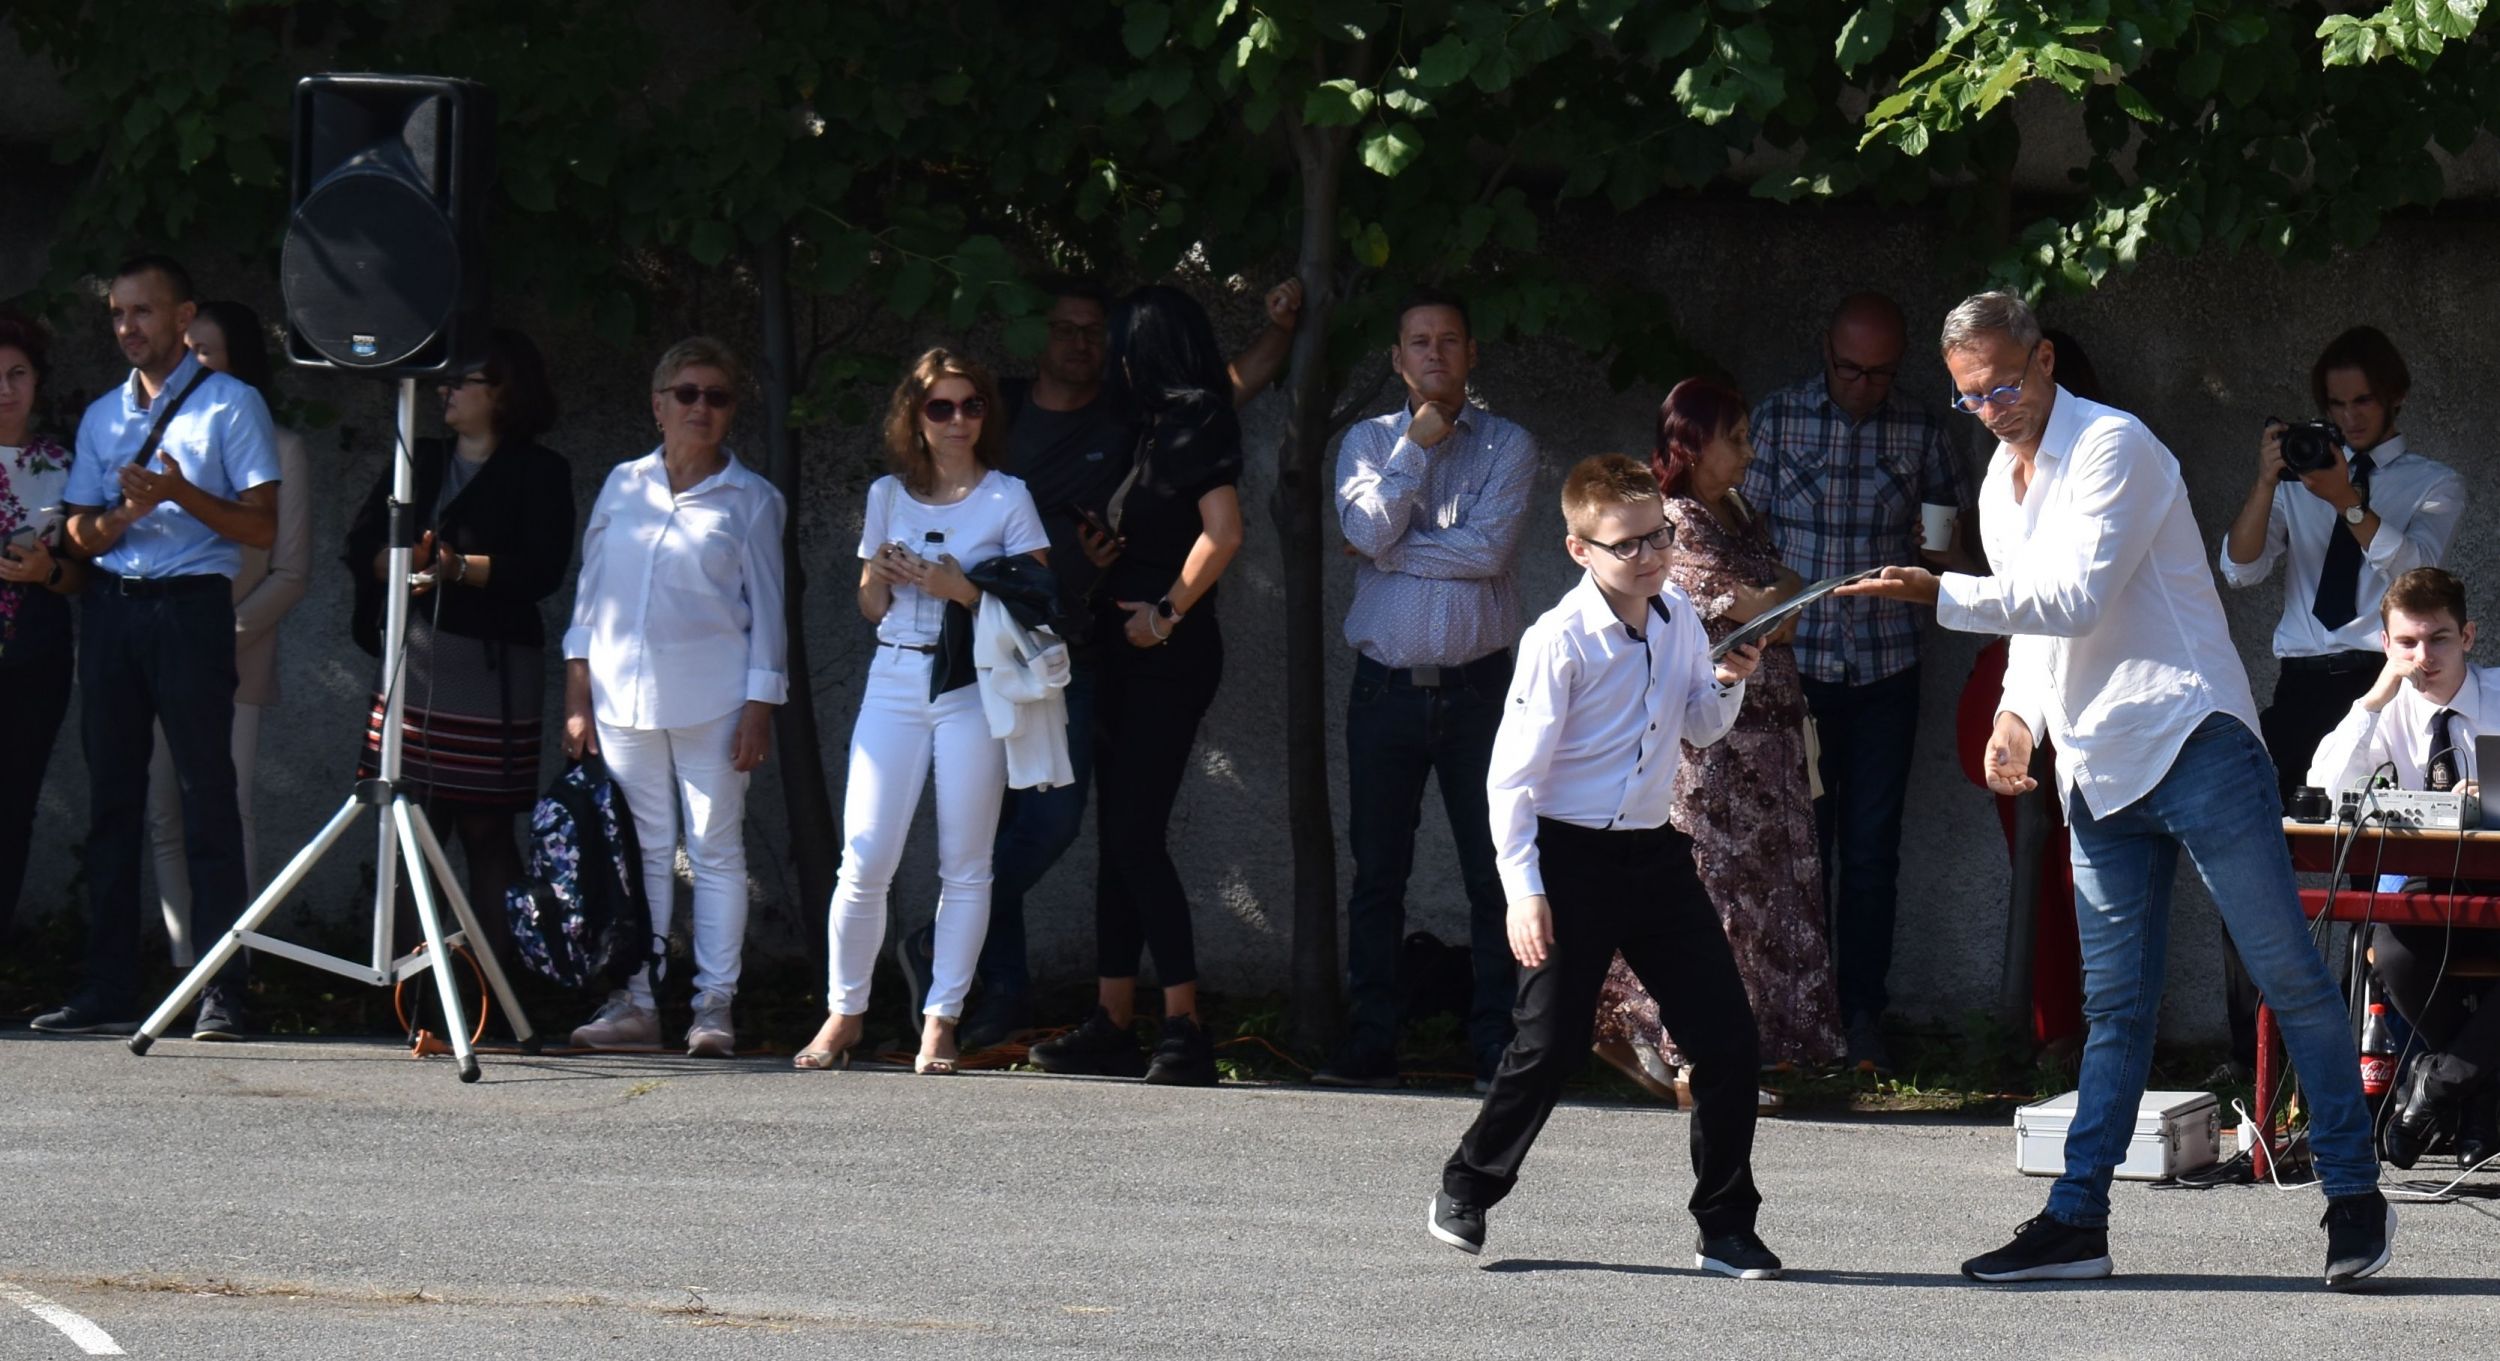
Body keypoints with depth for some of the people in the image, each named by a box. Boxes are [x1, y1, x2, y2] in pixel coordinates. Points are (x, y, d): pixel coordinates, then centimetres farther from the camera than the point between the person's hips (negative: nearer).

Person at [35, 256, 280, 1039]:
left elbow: (262, 527, -4)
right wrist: (124, 514, -8)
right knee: (111, 797, 4)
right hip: (110, 607, 5)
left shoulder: (231, 406, 2)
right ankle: (109, 990, 6)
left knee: (205, 796, -8)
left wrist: (182, 494, -19)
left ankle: (221, 996, -10)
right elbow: (80, 534, 14)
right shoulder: (103, 417, 18)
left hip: (191, 606, -5)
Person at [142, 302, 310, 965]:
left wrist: (224, 638, -11)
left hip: (231, 664, -4)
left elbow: (290, 574, 0)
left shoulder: (276, 448, 2)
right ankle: (185, 967, 6)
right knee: (165, 820, 2)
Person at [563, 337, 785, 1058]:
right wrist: (577, 696, 8)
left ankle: (714, 1005, 0)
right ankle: (638, 1003, 6)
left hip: (710, 699, -3)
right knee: (643, 851, 4)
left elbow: (766, 608, 3)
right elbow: (590, 593, 14)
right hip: (624, 695, 3)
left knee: (715, 849, -2)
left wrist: (759, 708, -5)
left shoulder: (751, 500, 5)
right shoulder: (623, 486, 11)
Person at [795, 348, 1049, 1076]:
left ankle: (940, 1020, 5)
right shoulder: (888, 495, 13)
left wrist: (962, 589, -15)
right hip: (895, 681, 2)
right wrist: (880, 576, -3)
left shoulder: (1008, 497, 4)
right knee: (864, 861, -5)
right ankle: (844, 1013, 6)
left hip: (973, 687, -2)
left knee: (964, 866, -1)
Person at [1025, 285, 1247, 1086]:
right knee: (1118, 838, 9)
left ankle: (1185, 1028, -15)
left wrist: (1169, 611, -16)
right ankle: (1111, 1024, 11)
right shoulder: (1162, 425, 16)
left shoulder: (1193, 421, -10)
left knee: (1134, 835, -14)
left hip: (1168, 656, -10)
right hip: (1129, 658, 10)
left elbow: (1223, 534, -21)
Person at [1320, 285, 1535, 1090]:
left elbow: (1489, 548, -11)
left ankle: (1497, 1044, 3)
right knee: (1377, 871, 3)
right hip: (1386, 684, 2)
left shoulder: (1507, 447, 4)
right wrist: (1417, 447, -7)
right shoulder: (1370, 443, 10)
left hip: (1477, 684, -2)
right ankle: (1371, 1044, 6)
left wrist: (1393, 549, -7)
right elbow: (1369, 531, -8)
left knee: (1493, 869, -1)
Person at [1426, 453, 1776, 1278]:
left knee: (1727, 1038, 1)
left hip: (1654, 854, 6)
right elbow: (1512, 773, -14)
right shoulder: (1560, 641, -15)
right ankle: (1465, 1193, 19)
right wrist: (1522, 889, -17)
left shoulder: (1677, 618, 5)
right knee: (1552, 1045, -3)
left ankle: (1726, 1230, 9)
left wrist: (1727, 684, -2)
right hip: (1572, 860, -6)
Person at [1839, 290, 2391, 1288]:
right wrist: (2017, 715, 7)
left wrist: (1942, 596, -21)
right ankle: (2076, 1221, 7)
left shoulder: (2112, 447, -10)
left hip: (2190, 739, -8)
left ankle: (2354, 1197, -2)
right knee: (2115, 1004, 7)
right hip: (2097, 771, 8)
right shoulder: (2000, 483, 16)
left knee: (2286, 972, -6)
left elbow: (2076, 598, -19)